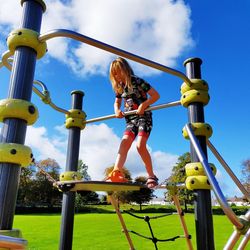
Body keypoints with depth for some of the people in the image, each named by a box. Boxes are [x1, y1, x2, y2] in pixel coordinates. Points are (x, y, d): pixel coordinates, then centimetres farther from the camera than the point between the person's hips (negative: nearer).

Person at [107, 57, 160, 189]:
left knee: (140, 145, -21)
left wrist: (143, 105, -22)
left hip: (144, 117, -6)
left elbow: (156, 95, -9)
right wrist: (117, 111, 0)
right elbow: (117, 102, 23)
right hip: (130, 120, 6)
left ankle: (151, 176, -7)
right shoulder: (119, 87, 10)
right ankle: (117, 172, -30)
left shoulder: (137, 81, -8)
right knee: (124, 142, -17)